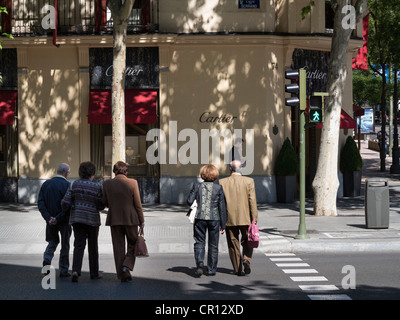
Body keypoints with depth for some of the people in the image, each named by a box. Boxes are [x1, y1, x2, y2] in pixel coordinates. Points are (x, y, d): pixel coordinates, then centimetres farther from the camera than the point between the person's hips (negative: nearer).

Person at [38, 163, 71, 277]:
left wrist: (48, 218, -10)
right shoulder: (67, 185, -13)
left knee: (53, 241, 20)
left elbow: (40, 203, -4)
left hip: (50, 221, 4)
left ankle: (47, 259, -4)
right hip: (64, 221, -4)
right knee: (65, 245, 10)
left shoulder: (46, 184, 2)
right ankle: (63, 270, 14)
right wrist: (58, 218, -17)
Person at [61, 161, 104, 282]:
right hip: (92, 220, -2)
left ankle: (76, 270, -17)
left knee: (79, 245, 3)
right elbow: (101, 206, -7)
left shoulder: (74, 185, -4)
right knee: (93, 247, 12)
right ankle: (94, 273, 21)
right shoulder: (97, 187, -11)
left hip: (77, 219, 2)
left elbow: (65, 203, -7)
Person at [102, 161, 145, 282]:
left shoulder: (107, 184, -3)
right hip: (131, 219, -2)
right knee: (133, 245, 15)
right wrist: (141, 222, 1)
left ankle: (122, 275, 10)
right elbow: (138, 204, -6)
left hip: (114, 219, 2)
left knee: (118, 247, 9)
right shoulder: (133, 183, -8)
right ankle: (127, 266, -5)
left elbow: (105, 203, 4)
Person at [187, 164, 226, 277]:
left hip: (200, 218, 0)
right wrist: (223, 225, 4)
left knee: (199, 242, 8)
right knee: (213, 245, 10)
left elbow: (189, 201, -6)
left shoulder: (197, 186, 0)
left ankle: (199, 262, -18)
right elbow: (222, 207, -1)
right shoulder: (218, 188, -2)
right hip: (214, 219, 0)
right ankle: (211, 270, 14)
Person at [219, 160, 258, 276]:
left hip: (229, 219, 0)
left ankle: (238, 269, 8)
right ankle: (246, 259, -10)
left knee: (233, 244, 8)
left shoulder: (222, 182, -1)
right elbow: (252, 201, -6)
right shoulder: (249, 181, -3)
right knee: (247, 242, 15)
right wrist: (254, 219, -2)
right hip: (245, 218, 0)